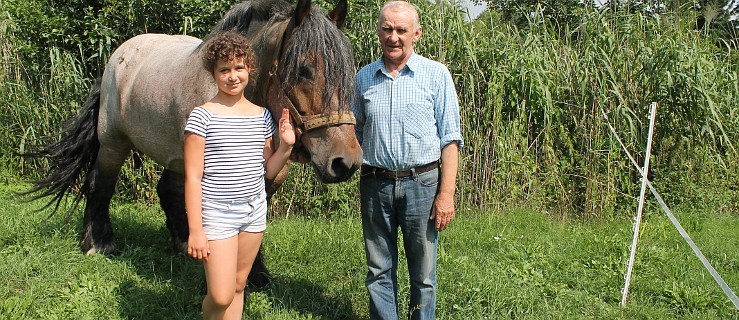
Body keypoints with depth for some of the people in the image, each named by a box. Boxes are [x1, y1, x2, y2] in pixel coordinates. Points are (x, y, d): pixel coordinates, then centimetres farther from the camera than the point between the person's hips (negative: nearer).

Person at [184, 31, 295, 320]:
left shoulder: (262, 116, 5)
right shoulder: (203, 116, -10)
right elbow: (193, 177, -10)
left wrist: (286, 145, -7)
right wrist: (195, 231, -13)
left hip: (254, 209, 5)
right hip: (217, 213, -5)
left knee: (238, 286, 14)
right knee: (221, 296, -5)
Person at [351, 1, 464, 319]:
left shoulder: (436, 75, -2)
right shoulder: (364, 77, 7)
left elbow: (450, 138, -4)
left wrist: (446, 194, -10)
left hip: (421, 184, -2)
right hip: (375, 184, 3)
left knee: (423, 274, 8)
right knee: (379, 271, 12)